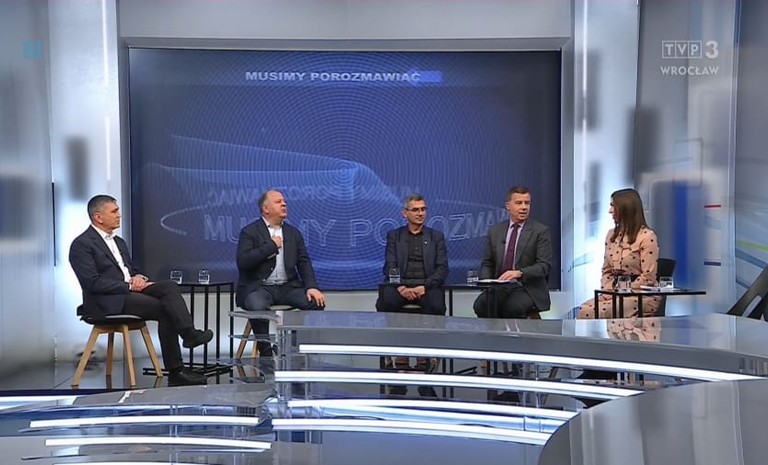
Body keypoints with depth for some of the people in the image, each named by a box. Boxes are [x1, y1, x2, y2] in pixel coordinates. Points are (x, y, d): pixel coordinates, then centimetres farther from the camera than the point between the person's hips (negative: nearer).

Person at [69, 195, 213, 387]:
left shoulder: (118, 241, 21)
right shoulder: (82, 244, -7)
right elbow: (92, 283, -16)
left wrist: (138, 277, -1)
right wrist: (129, 285, -17)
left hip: (130, 291, 8)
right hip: (107, 301, -8)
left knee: (169, 286, -20)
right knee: (165, 309, -23)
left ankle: (189, 333, -29)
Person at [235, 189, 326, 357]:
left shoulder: (293, 233, 16)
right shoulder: (250, 232, 2)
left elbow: (304, 262, 9)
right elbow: (242, 261, -12)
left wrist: (311, 286, -8)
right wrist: (271, 246, -10)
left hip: (288, 287, 4)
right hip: (259, 287, -4)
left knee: (316, 303, -19)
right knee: (258, 307, -36)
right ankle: (266, 352, -17)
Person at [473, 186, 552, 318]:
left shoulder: (541, 231, 0)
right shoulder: (495, 231, 12)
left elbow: (544, 266, -8)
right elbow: (487, 264, 16)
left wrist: (519, 273, -25)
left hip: (528, 290, -3)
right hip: (500, 288, 3)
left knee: (512, 306, -34)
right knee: (480, 304, -27)